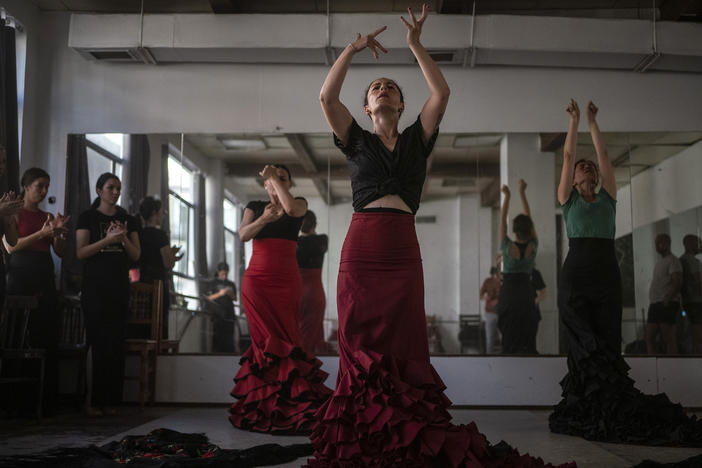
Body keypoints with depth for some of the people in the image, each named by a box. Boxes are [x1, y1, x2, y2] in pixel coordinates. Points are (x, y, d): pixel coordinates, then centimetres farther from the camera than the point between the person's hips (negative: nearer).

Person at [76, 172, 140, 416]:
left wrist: (124, 238, -9)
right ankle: (91, 399, -4)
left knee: (116, 341, -1)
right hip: (94, 285, -3)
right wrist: (107, 240, -16)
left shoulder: (128, 220, 14)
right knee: (97, 340, -9)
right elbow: (80, 252, -5)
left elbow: (136, 255, 10)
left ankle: (110, 400, 2)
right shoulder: (87, 217, 4)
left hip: (119, 286, 3)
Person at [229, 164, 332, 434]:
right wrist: (262, 220, -18)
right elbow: (243, 235, -1)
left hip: (286, 281, -1)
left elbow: (292, 208, -14)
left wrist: (275, 177, -5)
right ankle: (264, 409, -3)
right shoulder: (254, 207, 16)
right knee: (266, 340, -8)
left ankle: (287, 408, -5)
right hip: (256, 279, 1)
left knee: (285, 339, -8)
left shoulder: (299, 204, 11)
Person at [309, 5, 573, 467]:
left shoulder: (416, 140, 17)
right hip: (361, 250, 0)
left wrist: (416, 46, 8)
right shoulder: (357, 141, 15)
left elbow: (442, 93, 6)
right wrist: (353, 49, 5)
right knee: (360, 347, -3)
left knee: (404, 347, -3)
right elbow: (327, 96, 3)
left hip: (403, 252, 1)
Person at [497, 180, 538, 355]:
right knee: (526, 339, 7)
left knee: (509, 338, -2)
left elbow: (502, 220, -2)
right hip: (526, 294, 3)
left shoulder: (507, 247, -12)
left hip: (508, 295, -3)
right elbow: (529, 218, 5)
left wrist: (507, 196, 8)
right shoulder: (533, 247, -4)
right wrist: (522, 193, 12)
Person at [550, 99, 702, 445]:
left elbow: (603, 155, 15)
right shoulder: (568, 199, 12)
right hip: (576, 273, -3)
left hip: (607, 273, 3)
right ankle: (588, 411, -5)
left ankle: (610, 413, -5)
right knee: (584, 344, -6)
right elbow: (568, 156, 7)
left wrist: (593, 123, 19)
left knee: (607, 342, -3)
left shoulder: (608, 198, 18)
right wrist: (574, 121, 10)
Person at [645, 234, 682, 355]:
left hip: (667, 305, -9)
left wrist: (667, 299, -24)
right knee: (649, 338, 3)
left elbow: (678, 282, -16)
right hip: (655, 304, 9)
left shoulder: (672, 260, -4)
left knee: (669, 339, -9)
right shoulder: (659, 262, 24)